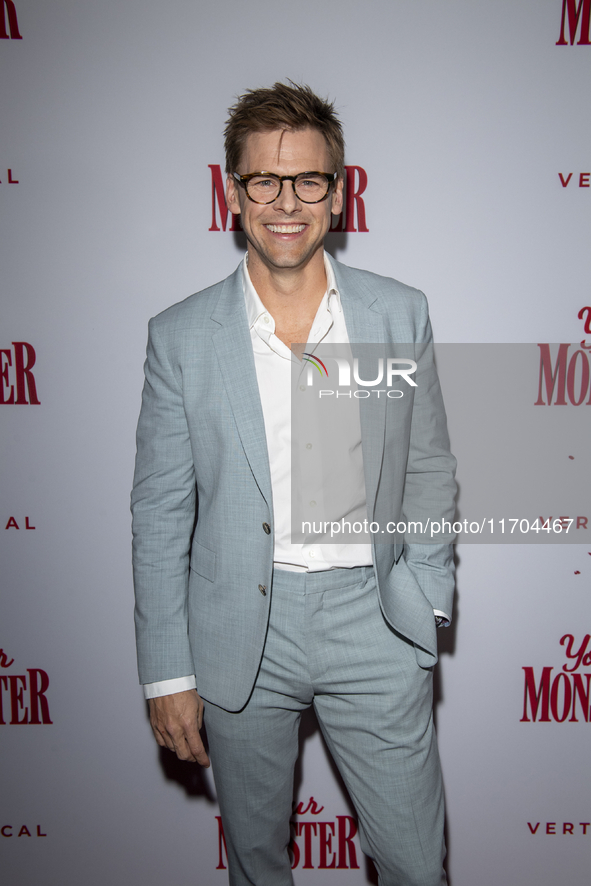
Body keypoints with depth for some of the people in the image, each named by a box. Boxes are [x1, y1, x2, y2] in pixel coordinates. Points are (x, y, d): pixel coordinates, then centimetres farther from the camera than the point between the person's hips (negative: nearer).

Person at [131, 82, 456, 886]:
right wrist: (168, 671, -3)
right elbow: (160, 513, -3)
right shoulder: (180, 337, -6)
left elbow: (430, 469, 6)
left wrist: (425, 600, 2)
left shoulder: (401, 314, -3)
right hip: (239, 632, 0)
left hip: (371, 622, 1)